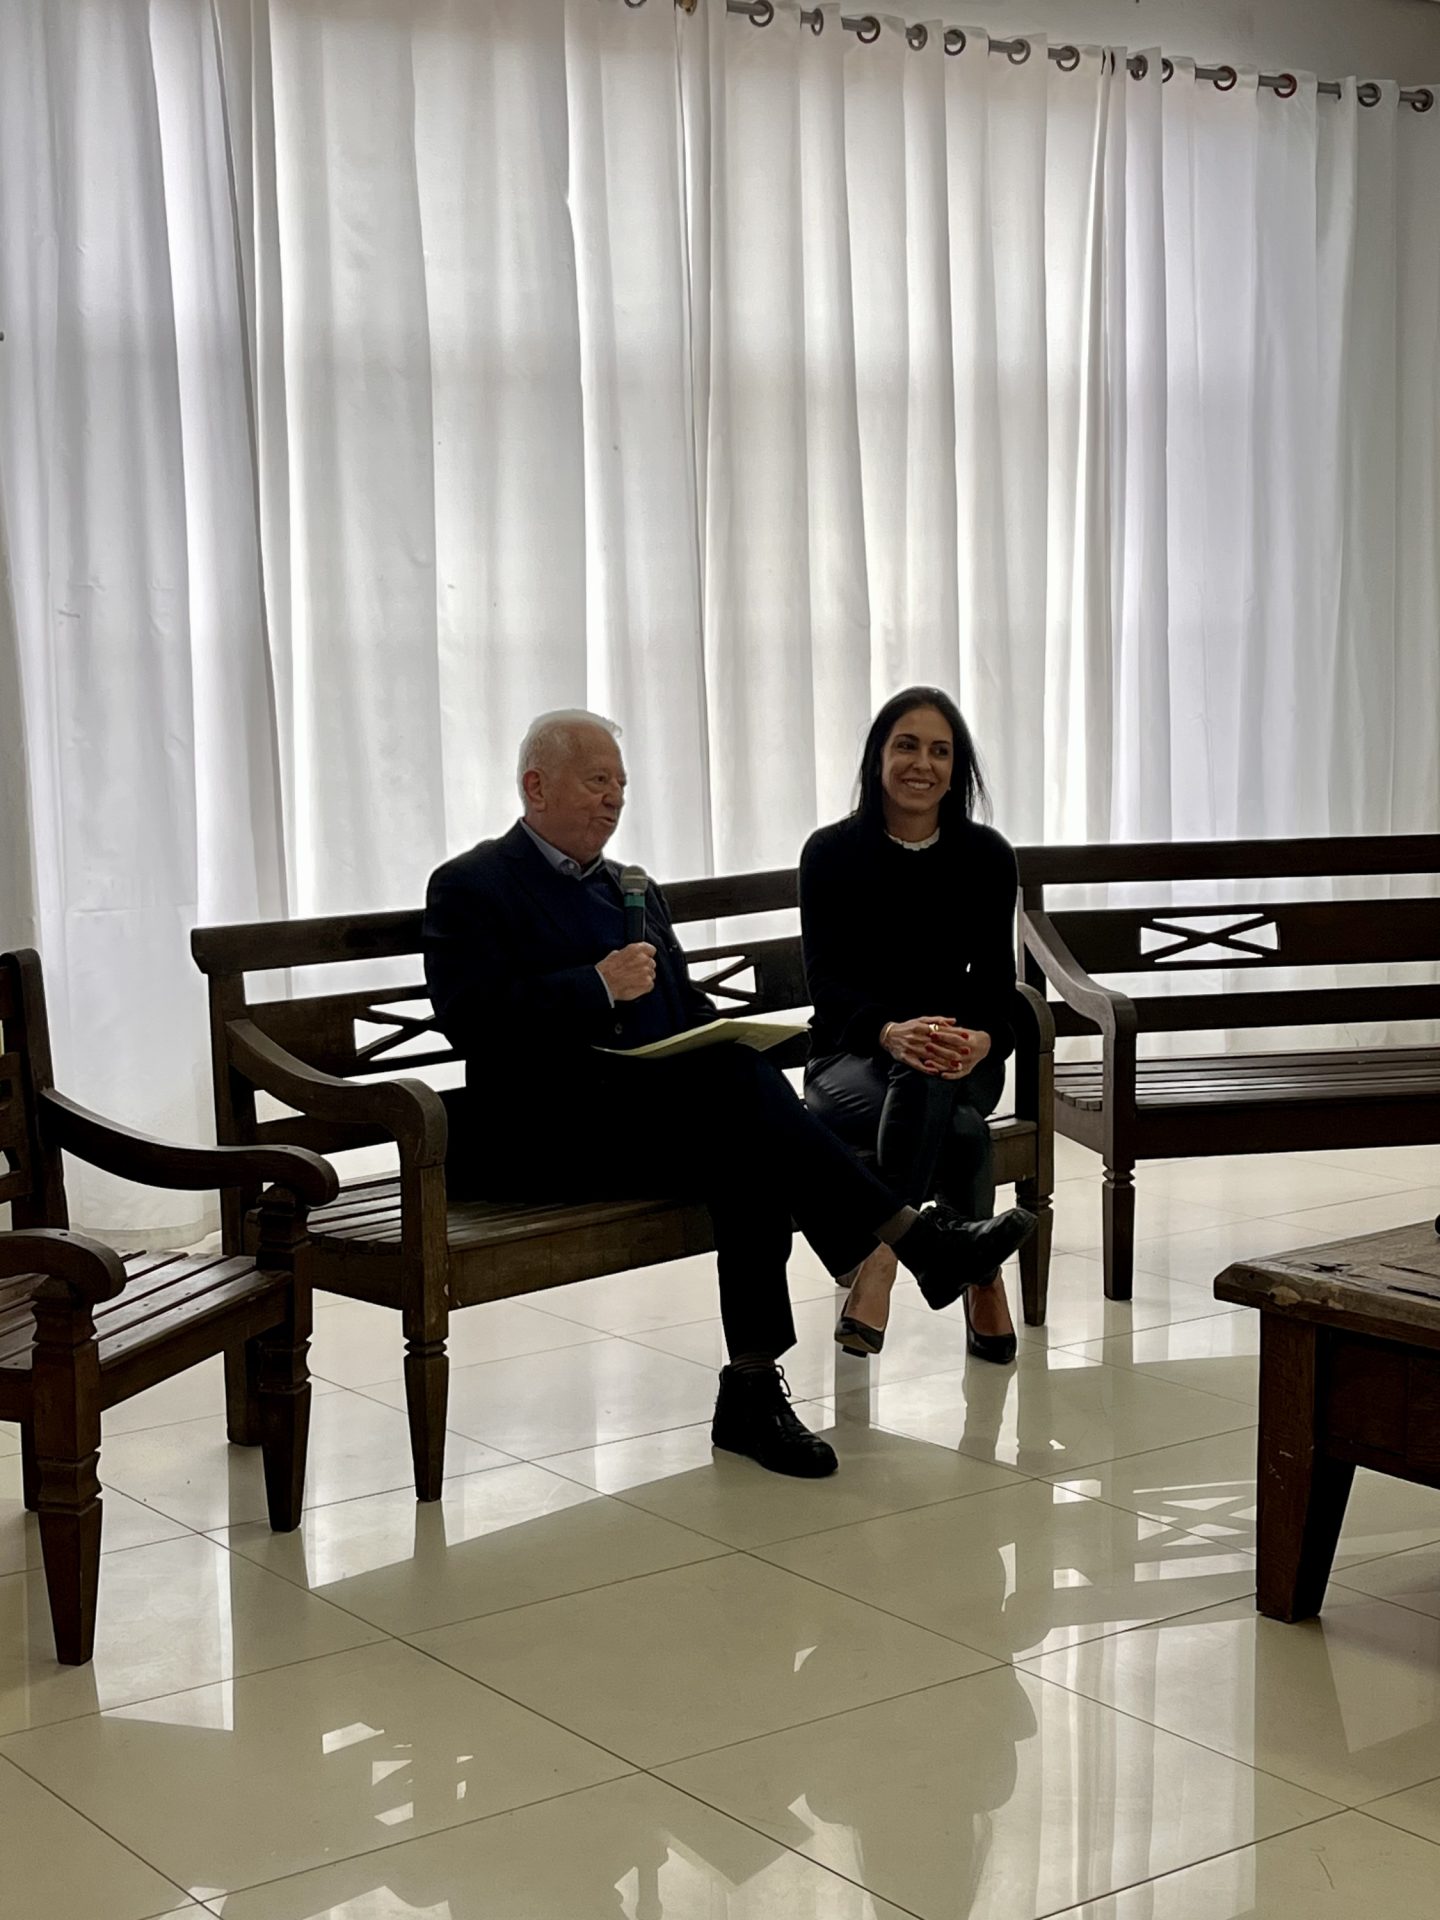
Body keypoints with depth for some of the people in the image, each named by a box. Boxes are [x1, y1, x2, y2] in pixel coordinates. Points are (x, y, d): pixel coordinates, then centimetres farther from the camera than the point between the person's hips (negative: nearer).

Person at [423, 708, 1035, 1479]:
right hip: (539, 1130, -6)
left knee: (747, 1151, -28)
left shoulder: (633, 889, 26)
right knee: (734, 1078, -30)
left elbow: (688, 1010, 23)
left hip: (659, 1114, 7)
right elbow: (471, 1020, -12)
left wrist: (727, 1041, 0)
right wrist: (599, 986, -19)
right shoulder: (470, 887, 3)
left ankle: (753, 1387, -28)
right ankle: (914, 1237, -30)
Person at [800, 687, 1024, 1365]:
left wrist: (981, 1042, -29)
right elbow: (826, 979, -11)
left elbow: (995, 978, -4)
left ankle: (879, 1259, -41)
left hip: (960, 1056, 1)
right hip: (850, 1052, -1)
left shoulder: (985, 856, 3)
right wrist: (889, 1032, -34)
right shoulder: (832, 852, -2)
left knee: (929, 1081, -38)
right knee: (956, 1127, -36)